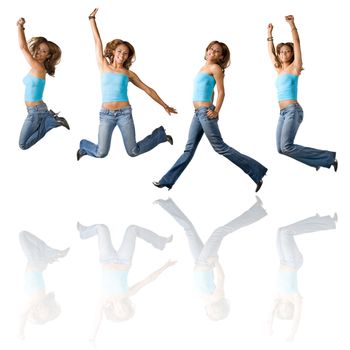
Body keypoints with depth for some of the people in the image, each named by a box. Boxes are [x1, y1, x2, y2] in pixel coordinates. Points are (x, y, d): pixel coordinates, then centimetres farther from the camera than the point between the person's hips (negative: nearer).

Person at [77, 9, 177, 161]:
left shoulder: (129, 73, 9)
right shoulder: (104, 66, 8)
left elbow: (147, 89, 13)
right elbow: (98, 42, 6)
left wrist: (165, 106, 13)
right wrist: (92, 19, 5)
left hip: (124, 113, 0)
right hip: (106, 114, 0)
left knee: (133, 151, -1)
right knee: (101, 153, -9)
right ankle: (84, 145, 27)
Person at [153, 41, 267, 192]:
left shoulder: (215, 68, -6)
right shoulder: (204, 68, 18)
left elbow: (221, 92, -11)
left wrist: (216, 111, -17)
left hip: (205, 112, -8)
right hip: (198, 113, 8)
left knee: (220, 147, -5)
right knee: (189, 149, 11)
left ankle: (256, 171, 0)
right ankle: (168, 180, 14)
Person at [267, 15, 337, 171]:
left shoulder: (294, 67, 1)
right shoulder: (279, 70, 19)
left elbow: (297, 43, -8)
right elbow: (271, 52, 30)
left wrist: (292, 25, -13)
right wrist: (269, 34, 29)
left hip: (293, 110, -8)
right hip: (283, 112, 8)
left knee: (286, 147, -21)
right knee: (281, 148, 0)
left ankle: (328, 157, -14)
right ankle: (318, 159, 13)